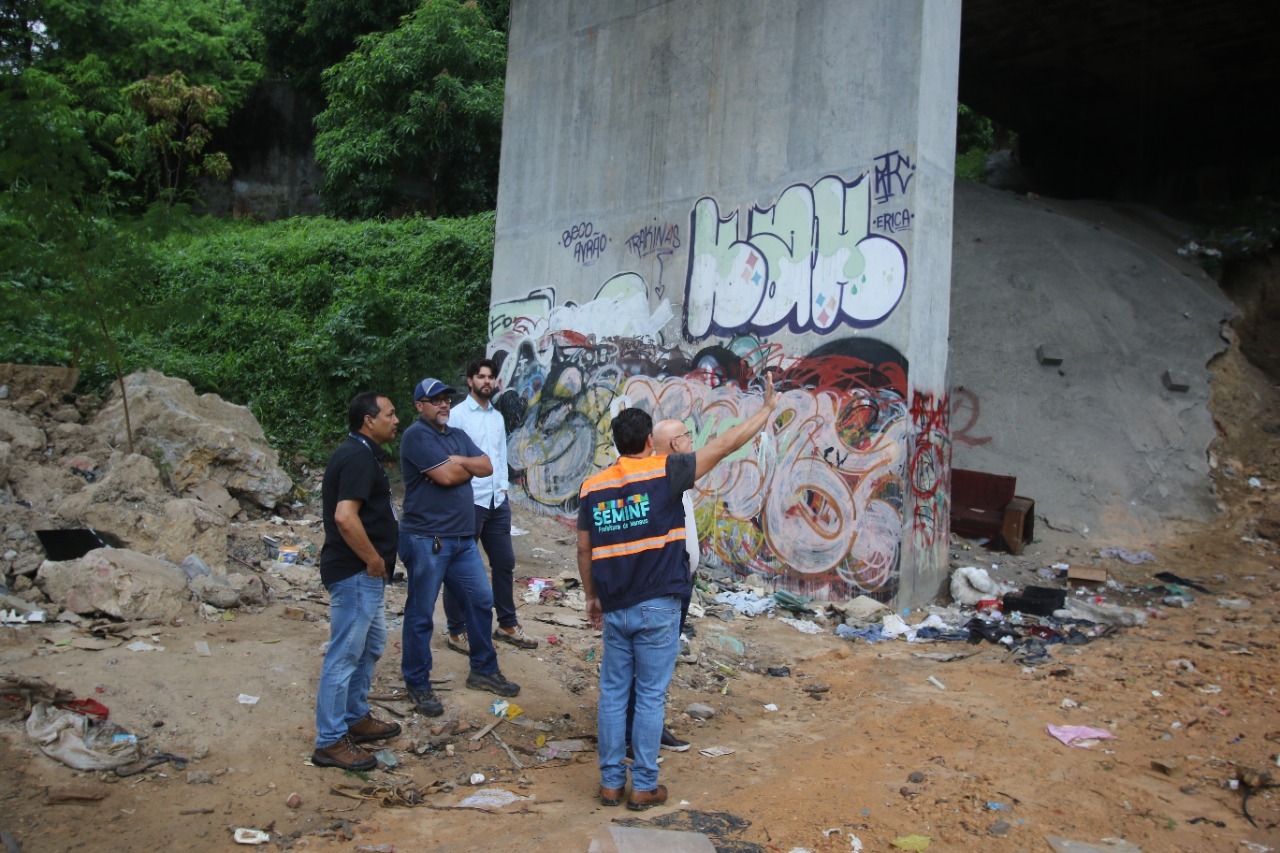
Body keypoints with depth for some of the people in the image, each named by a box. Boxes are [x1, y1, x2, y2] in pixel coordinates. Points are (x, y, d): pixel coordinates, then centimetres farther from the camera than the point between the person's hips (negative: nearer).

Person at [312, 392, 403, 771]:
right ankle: (330, 741, 6)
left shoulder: (361, 453, 14)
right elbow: (345, 517, -29)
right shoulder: (358, 458, -19)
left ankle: (356, 717, 34)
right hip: (355, 573, -11)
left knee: (372, 643, 21)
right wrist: (374, 560, -19)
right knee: (346, 654, -3)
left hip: (364, 573, 11)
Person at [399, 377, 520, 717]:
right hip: (426, 539, -8)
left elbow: (487, 467, 4)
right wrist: (468, 467, -2)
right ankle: (418, 685, 16)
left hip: (463, 538, 8)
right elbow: (446, 476, -21)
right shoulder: (416, 435, -11)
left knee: (481, 601, 13)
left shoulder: (458, 436, 14)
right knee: (421, 614, 3)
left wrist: (457, 461, -12)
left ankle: (484, 670, 28)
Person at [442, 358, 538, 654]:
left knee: (505, 562, 13)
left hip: (498, 501, 7)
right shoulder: (457, 414, -7)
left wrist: (503, 488, 9)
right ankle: (457, 631, 14)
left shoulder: (497, 417, 14)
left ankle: (507, 625, 26)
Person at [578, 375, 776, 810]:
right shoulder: (664, 472, -9)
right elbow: (724, 445, -4)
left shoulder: (592, 487, 3)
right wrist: (767, 408, 7)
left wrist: (592, 596, 22)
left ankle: (610, 782, 21)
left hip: (614, 609, 4)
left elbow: (584, 550, 8)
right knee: (650, 697, 6)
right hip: (657, 607, -4)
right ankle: (643, 786, 15)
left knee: (613, 693, 13)